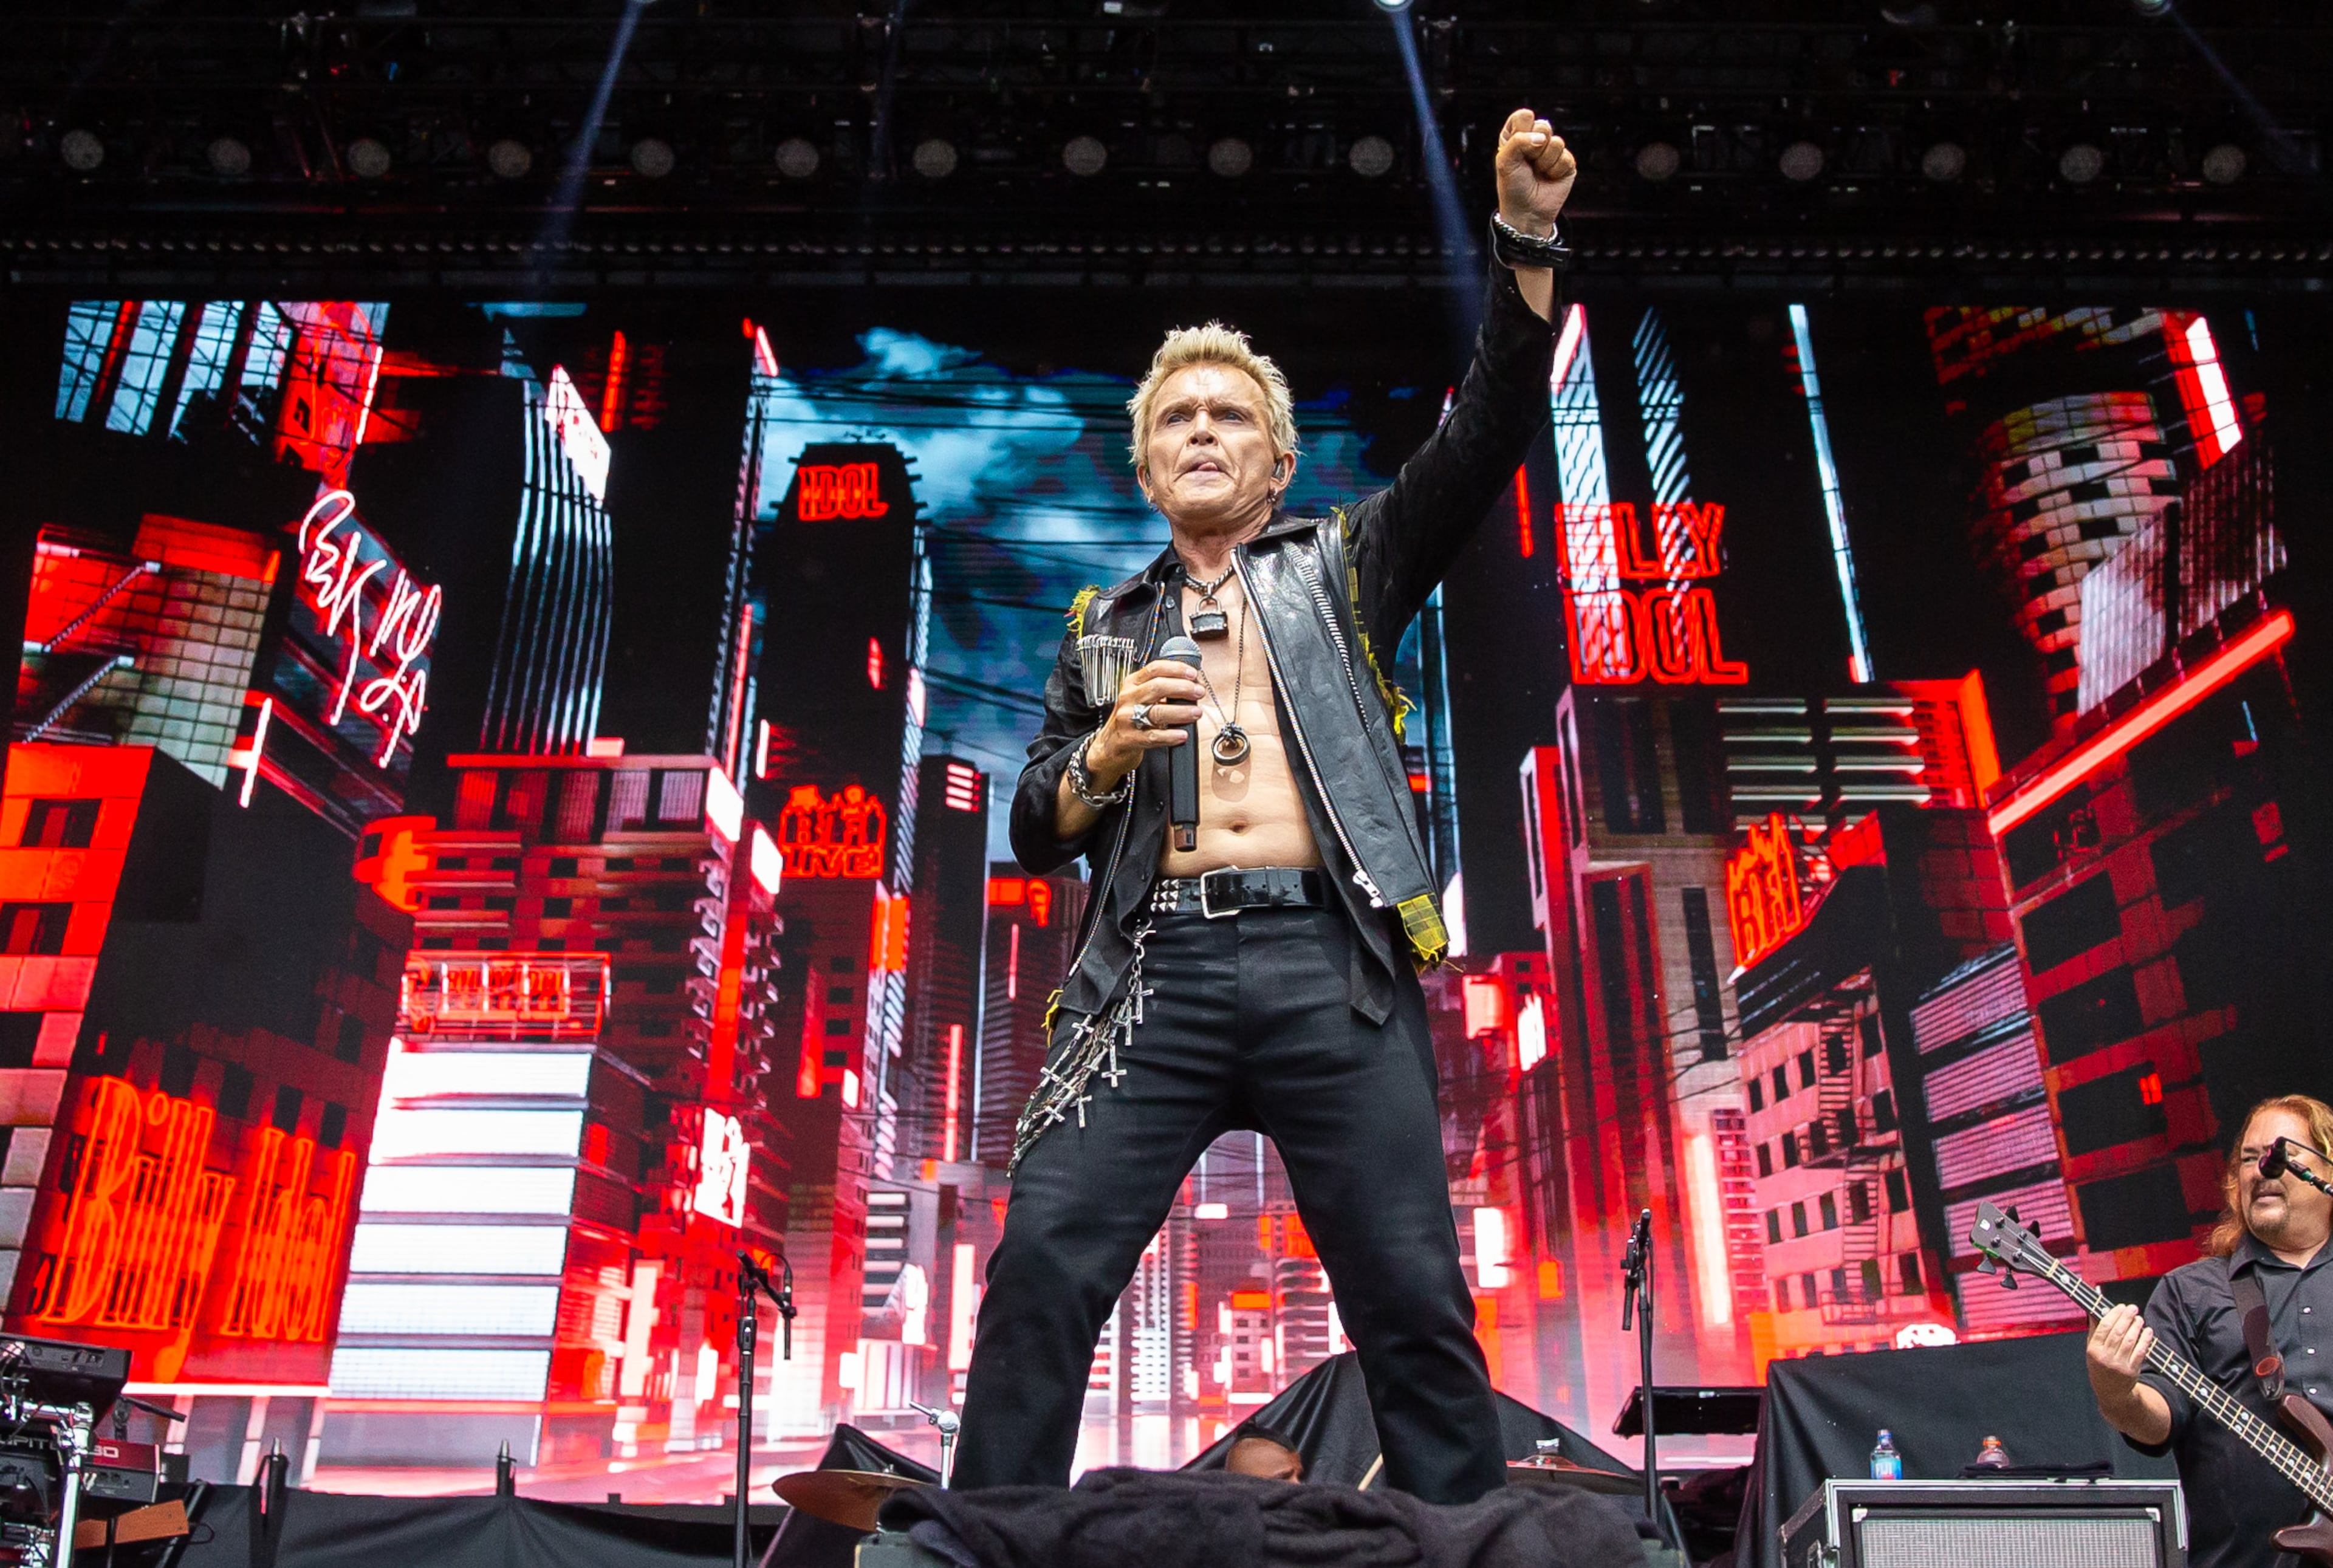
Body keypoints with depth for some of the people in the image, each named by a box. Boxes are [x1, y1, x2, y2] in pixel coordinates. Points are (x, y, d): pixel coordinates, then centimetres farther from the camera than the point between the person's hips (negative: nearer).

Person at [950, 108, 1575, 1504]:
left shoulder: (1343, 567, 19)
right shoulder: (1108, 628, 23)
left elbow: (1483, 444, 6)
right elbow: (1037, 829, 19)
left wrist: (1527, 247, -5)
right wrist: (1108, 750, -2)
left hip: (1327, 961, -1)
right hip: (1154, 969, 2)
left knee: (1414, 1300, -2)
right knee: (1042, 1268, -9)